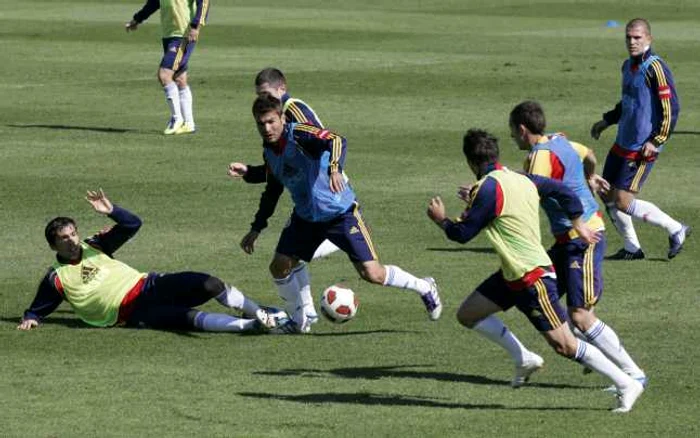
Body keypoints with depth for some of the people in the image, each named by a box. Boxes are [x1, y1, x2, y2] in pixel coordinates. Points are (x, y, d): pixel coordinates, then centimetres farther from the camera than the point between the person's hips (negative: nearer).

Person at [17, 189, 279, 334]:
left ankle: (261, 313, -1)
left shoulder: (94, 247, 11)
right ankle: (252, 325, -32)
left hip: (148, 285, 5)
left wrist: (111, 211, -9)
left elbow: (133, 224, 8)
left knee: (210, 285, -16)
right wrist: (30, 320, -12)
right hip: (132, 313, -5)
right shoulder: (56, 279, 1)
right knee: (190, 318, -31)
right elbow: (37, 309, 10)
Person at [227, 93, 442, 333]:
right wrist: (256, 228, 15)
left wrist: (335, 168, -60)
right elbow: (272, 192, 15)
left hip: (340, 212, -7)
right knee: (279, 267, -2)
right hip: (305, 218, 7)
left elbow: (337, 141, -40)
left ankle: (425, 289, 12)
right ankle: (299, 321, 19)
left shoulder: (299, 134, -22)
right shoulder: (269, 150, 1)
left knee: (372, 273, -11)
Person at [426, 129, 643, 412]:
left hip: (532, 278, -10)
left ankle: (627, 385, -1)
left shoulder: (488, 189, -19)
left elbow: (463, 234, -12)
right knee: (467, 315, 12)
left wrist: (441, 220, 7)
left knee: (565, 345, -6)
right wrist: (578, 225, 27)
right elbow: (563, 191, 16)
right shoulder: (522, 180, 7)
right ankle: (524, 359, 17)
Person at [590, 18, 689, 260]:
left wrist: (656, 142, -20)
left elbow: (671, 108, -18)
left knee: (623, 202, -10)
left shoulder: (655, 68, -17)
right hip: (622, 144, 9)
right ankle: (632, 249, 23)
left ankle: (676, 230, 5)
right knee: (608, 195, 10)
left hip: (642, 149, -9)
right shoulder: (628, 66, 10)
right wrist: (606, 121, 19)